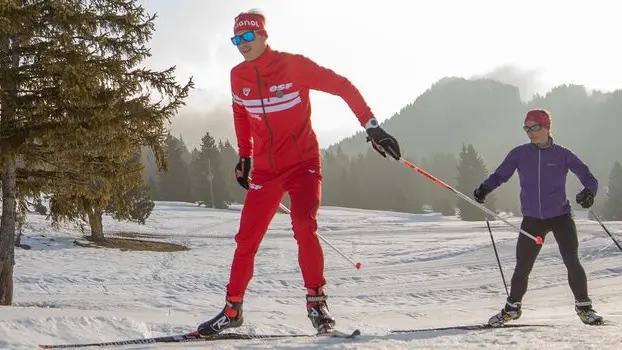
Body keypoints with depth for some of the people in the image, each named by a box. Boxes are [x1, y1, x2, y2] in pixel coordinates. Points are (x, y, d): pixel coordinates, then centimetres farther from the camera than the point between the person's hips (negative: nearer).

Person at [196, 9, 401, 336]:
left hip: (303, 163, -4)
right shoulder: (238, 76, 2)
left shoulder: (293, 64, -12)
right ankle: (232, 309, 16)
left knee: (304, 228, -23)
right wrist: (244, 156, 22)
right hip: (265, 169, 4)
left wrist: (372, 127, -17)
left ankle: (316, 300, -7)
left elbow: (342, 86, -11)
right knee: (246, 239, 2)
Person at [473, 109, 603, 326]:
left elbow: (588, 177, -4)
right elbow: (500, 174, 3)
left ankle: (584, 307, 9)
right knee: (522, 267, 2)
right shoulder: (519, 154, 0)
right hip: (532, 219, 1)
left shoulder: (562, 155, -4)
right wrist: (485, 188, -17)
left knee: (572, 262, -10)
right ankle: (512, 307, 23)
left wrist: (589, 192, -25)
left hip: (561, 217, -1)